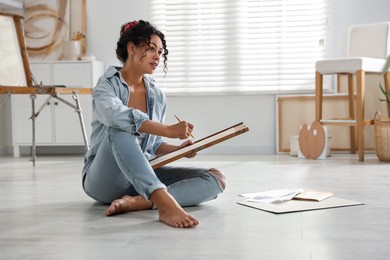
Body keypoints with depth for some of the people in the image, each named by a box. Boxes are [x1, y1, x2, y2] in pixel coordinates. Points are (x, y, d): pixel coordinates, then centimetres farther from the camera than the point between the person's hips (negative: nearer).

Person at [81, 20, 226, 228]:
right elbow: (117, 116, -32)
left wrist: (178, 149, -6)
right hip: (104, 179, -5)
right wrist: (168, 130, -38)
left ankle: (139, 201, -34)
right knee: (120, 130, -36)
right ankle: (165, 202, -51)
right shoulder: (106, 86, -8)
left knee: (215, 179, -14)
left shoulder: (157, 96, 9)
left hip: (143, 176, 5)